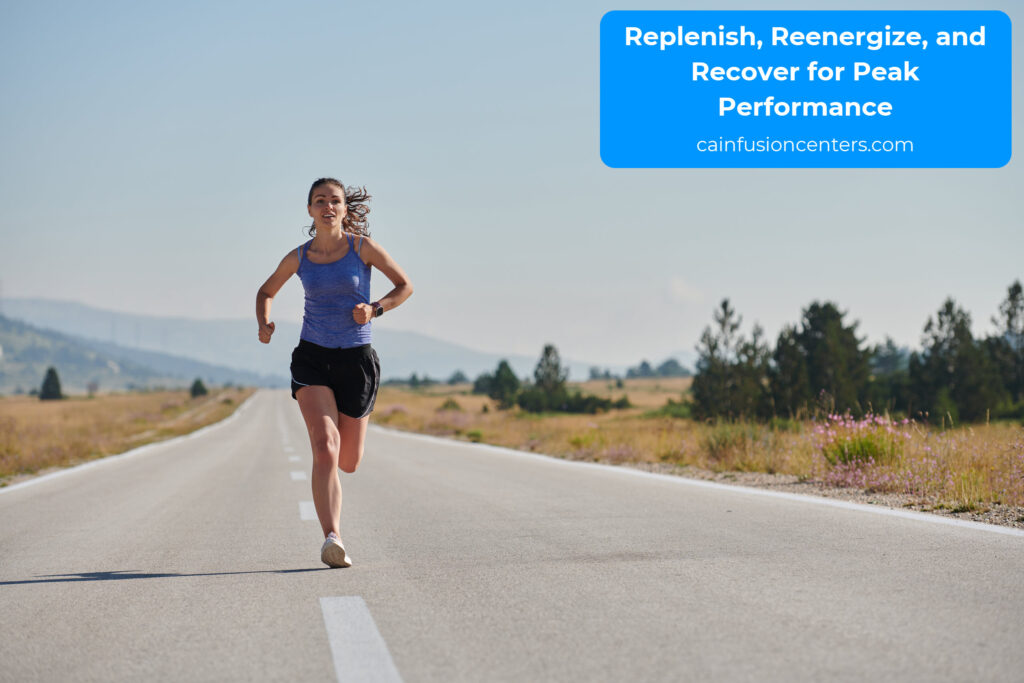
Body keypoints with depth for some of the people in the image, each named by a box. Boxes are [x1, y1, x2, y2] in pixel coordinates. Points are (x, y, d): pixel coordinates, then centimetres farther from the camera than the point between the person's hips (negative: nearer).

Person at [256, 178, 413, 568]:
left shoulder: (362, 247, -2)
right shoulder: (298, 258, 3)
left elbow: (405, 286, 5)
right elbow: (266, 292, 20)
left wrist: (375, 309, -13)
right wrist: (264, 325, 0)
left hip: (356, 360, 0)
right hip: (312, 359, 0)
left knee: (349, 462, 6)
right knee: (325, 448, -22)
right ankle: (333, 539, -27)